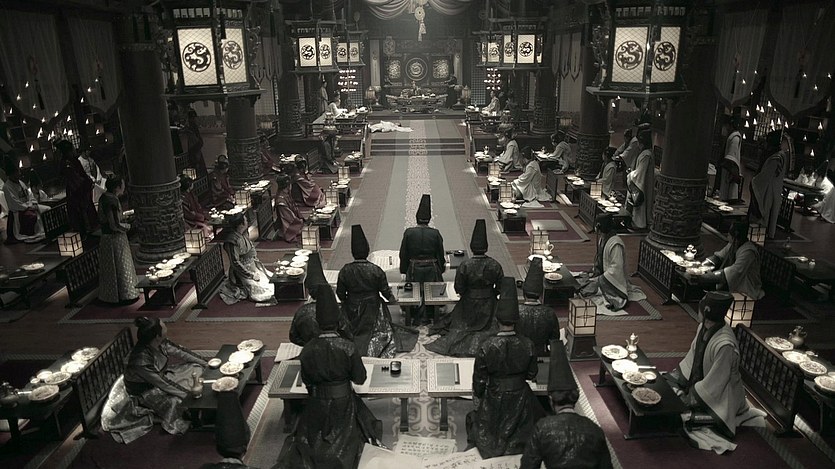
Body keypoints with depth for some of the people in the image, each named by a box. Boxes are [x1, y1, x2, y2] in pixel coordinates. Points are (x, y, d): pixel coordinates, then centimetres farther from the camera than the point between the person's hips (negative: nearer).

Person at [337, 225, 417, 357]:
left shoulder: (345, 271, -15)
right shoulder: (376, 270, -18)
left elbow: (340, 294, -5)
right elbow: (385, 290, -7)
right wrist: (392, 300, 14)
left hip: (352, 310, 1)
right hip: (373, 310, -1)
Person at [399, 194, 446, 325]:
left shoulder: (408, 232, -9)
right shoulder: (435, 233, -9)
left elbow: (403, 254, -4)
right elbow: (441, 255, -2)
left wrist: (403, 271, 5)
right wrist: (441, 271, 10)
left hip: (414, 269, 0)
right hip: (431, 269, 1)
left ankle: (417, 317, 15)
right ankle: (428, 316, 22)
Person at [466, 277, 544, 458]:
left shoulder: (487, 346, -24)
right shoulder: (527, 345, -19)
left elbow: (479, 379, -13)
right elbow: (532, 374, -4)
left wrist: (478, 398, 4)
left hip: (494, 398, -1)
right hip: (520, 398, 2)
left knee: (476, 418, 24)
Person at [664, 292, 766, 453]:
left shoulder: (725, 345, -35)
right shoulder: (703, 327, -10)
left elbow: (713, 384, -26)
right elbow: (692, 356, 5)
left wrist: (690, 399, -18)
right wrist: (676, 376, 1)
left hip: (719, 394, -8)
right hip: (699, 380, 8)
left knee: (682, 414, -19)